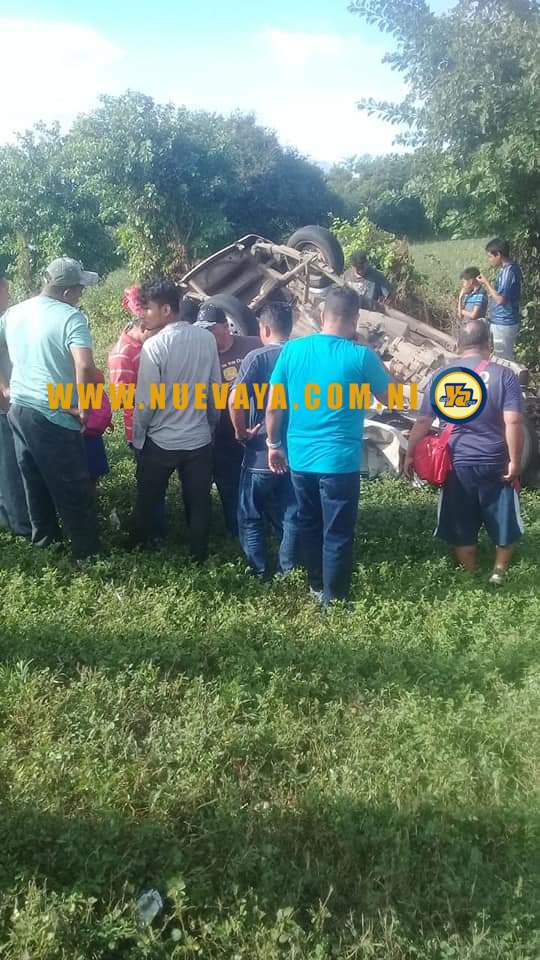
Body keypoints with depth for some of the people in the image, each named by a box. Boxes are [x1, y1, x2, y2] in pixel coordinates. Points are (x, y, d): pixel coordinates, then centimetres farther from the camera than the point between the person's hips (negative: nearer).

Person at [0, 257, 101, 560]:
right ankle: (87, 551, 17)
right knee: (74, 489, 5)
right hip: (54, 416, -7)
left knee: (35, 482, 22)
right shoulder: (71, 317, -16)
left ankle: (44, 539, 37)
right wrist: (83, 407, -16)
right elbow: (85, 367, -29)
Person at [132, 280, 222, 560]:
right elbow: (216, 389, 3)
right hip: (200, 438, 4)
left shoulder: (155, 345, -17)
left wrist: (138, 437, 0)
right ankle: (198, 555, 25)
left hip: (161, 441, -3)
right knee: (198, 503, 14)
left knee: (148, 500, 18)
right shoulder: (207, 338, -4)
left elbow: (146, 400, -15)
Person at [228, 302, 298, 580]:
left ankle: (259, 571, 17)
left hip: (261, 452, -4)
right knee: (290, 514, 17)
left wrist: (241, 431, -10)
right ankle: (287, 568, 25)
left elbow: (234, 400, -24)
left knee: (251, 516, 12)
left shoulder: (257, 357, -12)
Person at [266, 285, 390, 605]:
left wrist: (274, 444, 13)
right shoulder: (361, 356, -11)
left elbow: (273, 405, 2)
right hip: (340, 460, -4)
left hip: (300, 457, 4)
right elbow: (390, 398, 3)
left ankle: (317, 585, 37)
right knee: (338, 534, 8)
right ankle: (333, 600, 19)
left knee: (309, 525, 21)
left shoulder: (293, 349, -2)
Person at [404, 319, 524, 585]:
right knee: (504, 520, 18)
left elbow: (423, 421, 0)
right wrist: (515, 461, -9)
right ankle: (499, 572, 27)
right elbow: (513, 422, -16)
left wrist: (410, 455, 9)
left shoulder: (442, 376, -1)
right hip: (496, 463, -1)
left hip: (458, 463, 2)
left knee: (462, 525, 14)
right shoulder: (504, 375, -8)